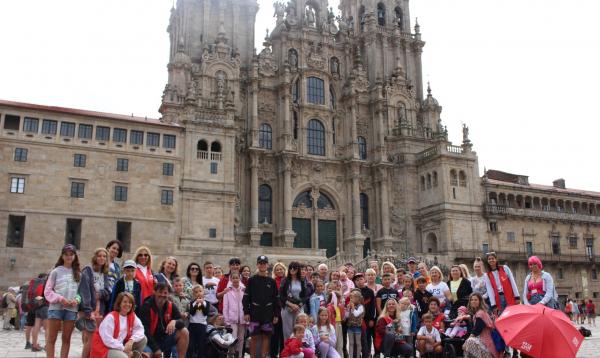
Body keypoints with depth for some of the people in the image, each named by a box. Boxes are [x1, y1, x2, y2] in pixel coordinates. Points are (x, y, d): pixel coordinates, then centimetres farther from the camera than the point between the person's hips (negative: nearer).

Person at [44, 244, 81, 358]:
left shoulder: (78, 273, 11)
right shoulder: (56, 271, 2)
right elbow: (47, 291, 0)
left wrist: (77, 300, -8)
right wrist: (60, 299, -13)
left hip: (72, 309, 3)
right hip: (56, 307, -3)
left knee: (66, 339, 9)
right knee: (52, 338, 3)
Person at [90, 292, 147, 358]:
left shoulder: (132, 316, 3)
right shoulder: (111, 317, -18)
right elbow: (107, 340, -24)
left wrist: (131, 341, -23)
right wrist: (124, 349, -21)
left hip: (120, 346, 7)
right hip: (105, 349, -7)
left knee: (143, 339, -7)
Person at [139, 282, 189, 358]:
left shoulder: (171, 306, 0)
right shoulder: (146, 306, -14)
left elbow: (182, 322, -5)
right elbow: (145, 331, -18)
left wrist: (174, 322, -30)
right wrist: (156, 348, -22)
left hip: (165, 339, 5)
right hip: (150, 341, -5)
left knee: (184, 332, -16)